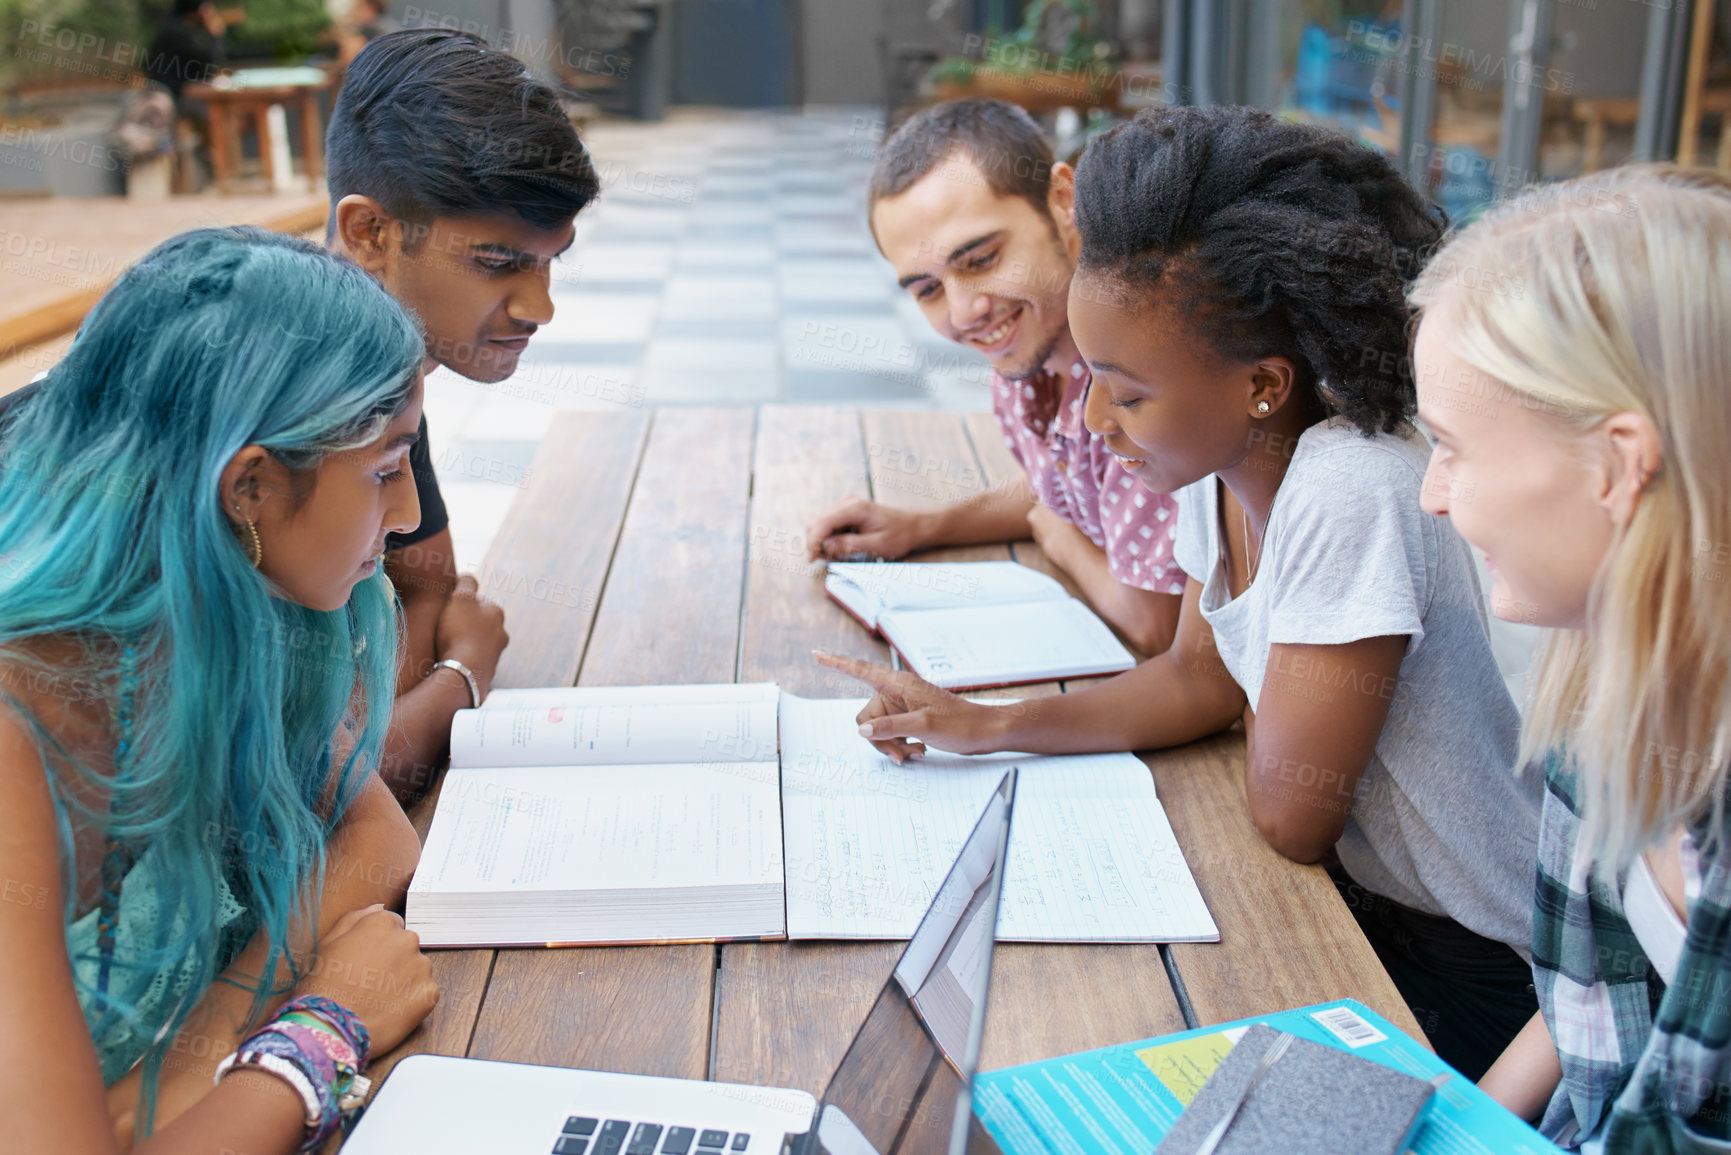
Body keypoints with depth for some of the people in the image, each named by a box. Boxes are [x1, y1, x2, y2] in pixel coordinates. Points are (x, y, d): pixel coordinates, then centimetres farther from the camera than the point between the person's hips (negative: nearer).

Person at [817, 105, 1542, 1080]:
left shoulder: (1350, 492, -32)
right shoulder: (1223, 458, -7)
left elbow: (1289, 817, -24)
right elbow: (1200, 677, 6)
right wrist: (991, 726, -5)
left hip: (1473, 965, -7)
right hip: (1357, 884, 7)